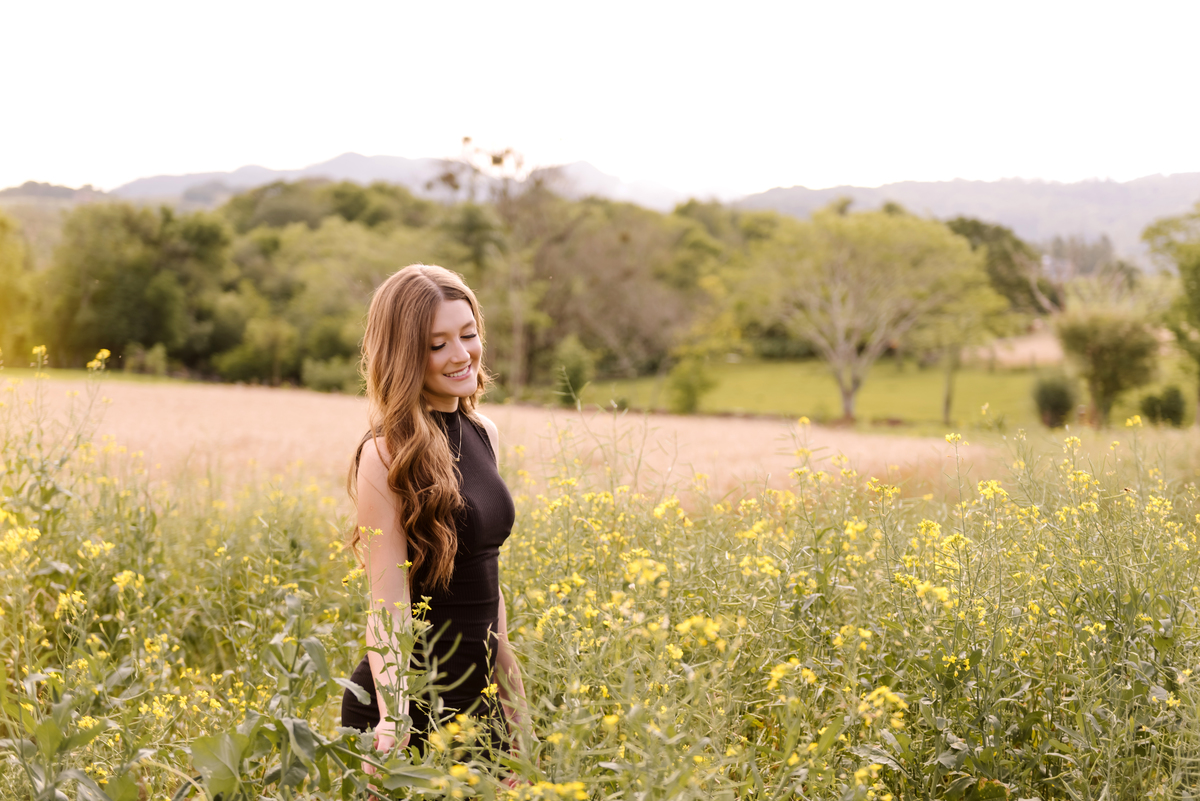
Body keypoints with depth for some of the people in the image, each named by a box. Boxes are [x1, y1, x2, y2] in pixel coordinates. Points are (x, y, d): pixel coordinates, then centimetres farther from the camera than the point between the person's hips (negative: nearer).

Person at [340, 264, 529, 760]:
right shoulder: (388, 456, -15)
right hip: (413, 709, -7)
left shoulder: (483, 433, 7)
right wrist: (393, 717, -32)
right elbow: (389, 604, -19)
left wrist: (509, 691, 14)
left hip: (477, 701, 7)